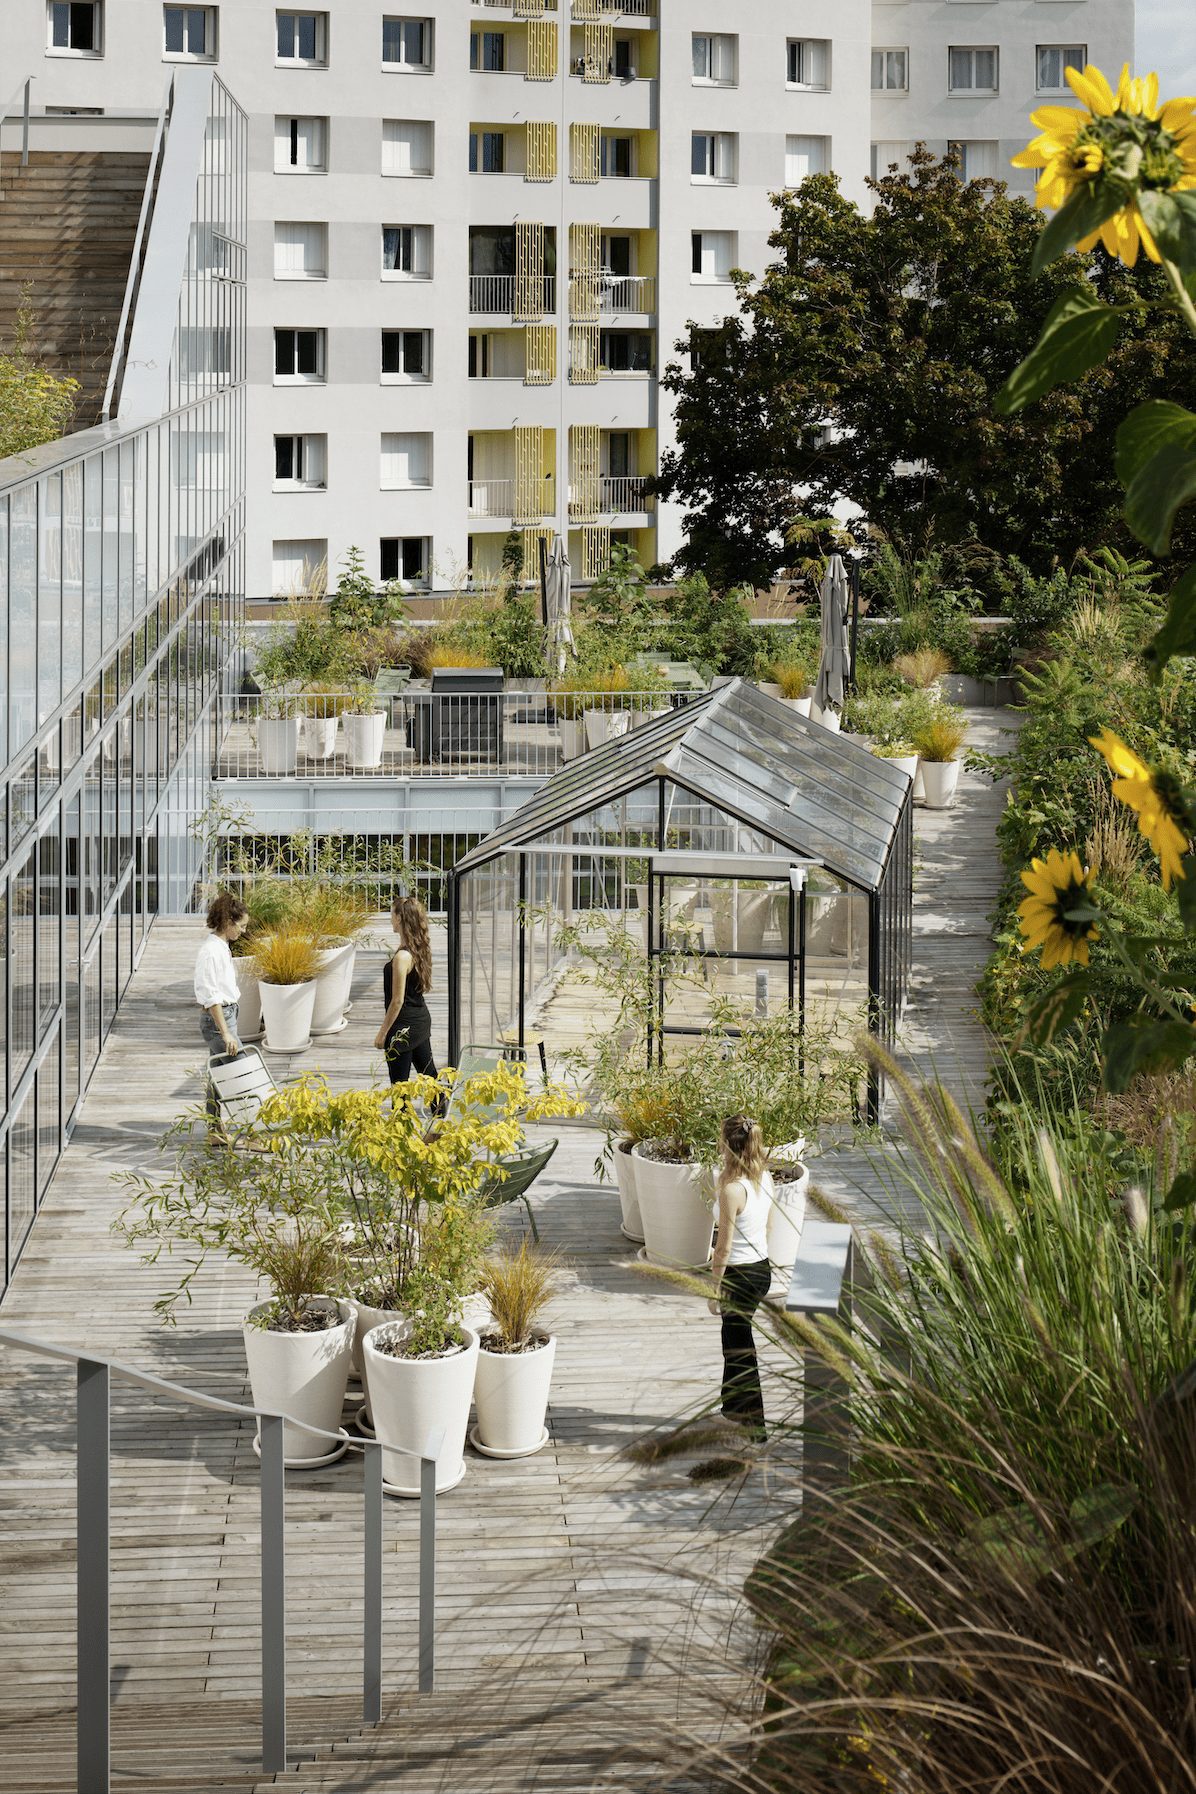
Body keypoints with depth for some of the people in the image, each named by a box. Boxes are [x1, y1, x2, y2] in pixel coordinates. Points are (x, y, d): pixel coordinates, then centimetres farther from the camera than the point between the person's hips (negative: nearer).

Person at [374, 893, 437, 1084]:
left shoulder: (402, 956, -23)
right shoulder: (421, 948, 3)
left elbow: (397, 1000, -20)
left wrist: (383, 1032, -13)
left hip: (404, 1024, -9)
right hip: (422, 1020, 9)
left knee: (399, 1084, 1)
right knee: (429, 1075, 18)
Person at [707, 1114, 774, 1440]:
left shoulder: (732, 1189, -24)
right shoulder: (765, 1178, -1)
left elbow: (724, 1248, -19)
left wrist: (715, 1290, -11)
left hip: (739, 1274, -8)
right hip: (763, 1267, 8)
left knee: (739, 1346, 6)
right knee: (735, 1336, 24)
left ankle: (754, 1422, 13)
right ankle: (734, 1404, 39)